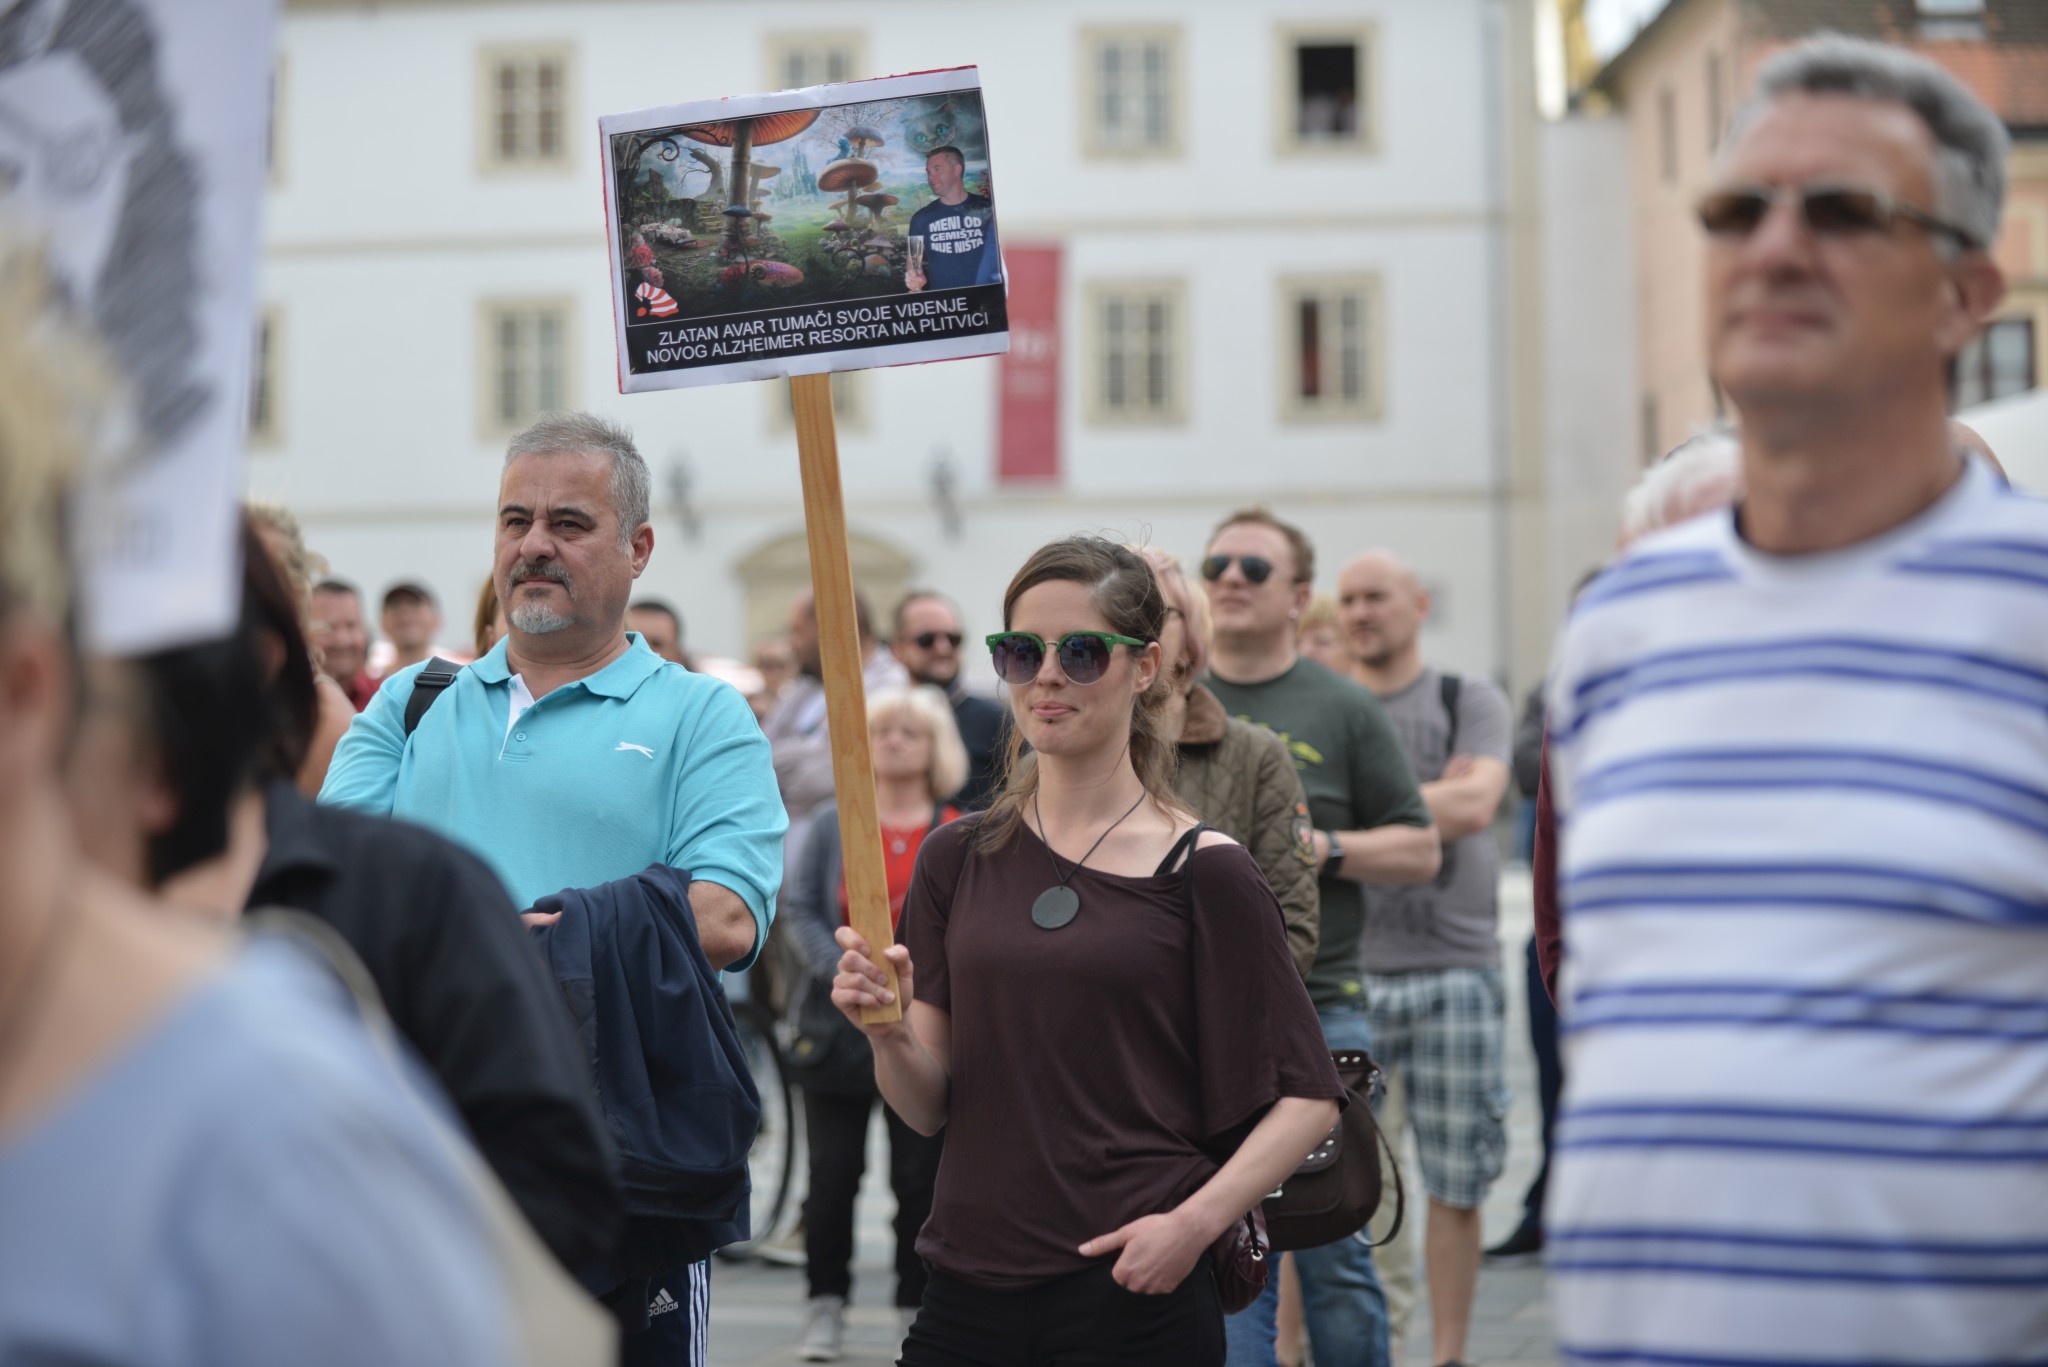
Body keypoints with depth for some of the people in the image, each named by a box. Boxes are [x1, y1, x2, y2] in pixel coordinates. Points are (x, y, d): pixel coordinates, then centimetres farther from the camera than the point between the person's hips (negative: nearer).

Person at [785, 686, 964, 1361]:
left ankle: (917, 1307, 15)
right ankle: (826, 1305, 15)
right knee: (832, 1172, 3)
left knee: (920, 1173, 3)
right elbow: (799, 908, 3)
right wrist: (842, 969, -12)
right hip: (841, 1025, 1)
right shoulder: (833, 823, 7)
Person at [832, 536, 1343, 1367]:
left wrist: (1194, 1221, -15)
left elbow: (1306, 1098, -2)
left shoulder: (1202, 872, -4)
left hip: (1133, 1295, -3)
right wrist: (889, 1031, -14)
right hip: (969, 1295, 3)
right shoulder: (957, 859, 7)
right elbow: (929, 1107, 6)